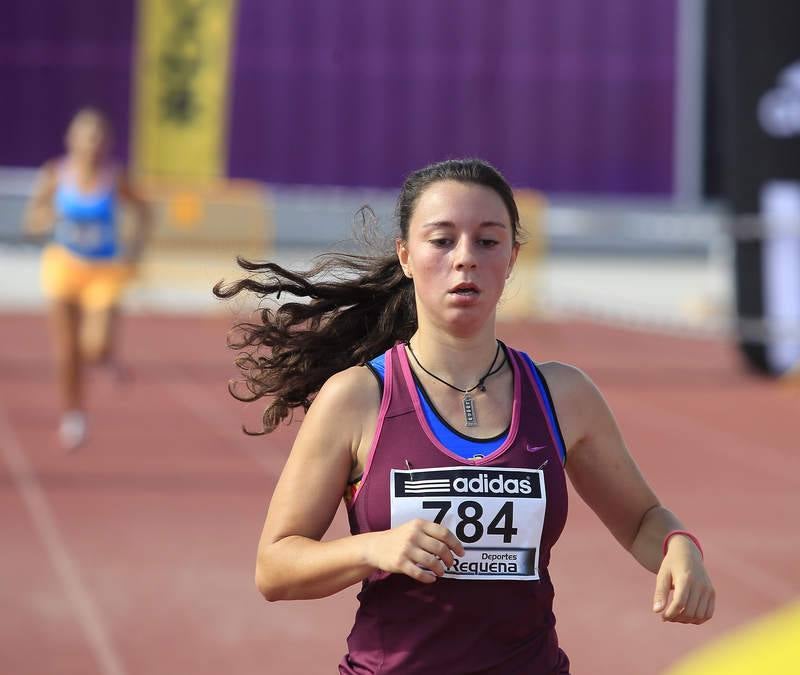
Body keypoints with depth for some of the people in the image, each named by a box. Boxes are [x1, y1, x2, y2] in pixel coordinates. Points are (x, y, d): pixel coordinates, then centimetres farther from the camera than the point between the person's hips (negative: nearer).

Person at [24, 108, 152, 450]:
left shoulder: (114, 177, -14)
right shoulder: (55, 174, -13)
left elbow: (141, 208, 4)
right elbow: (32, 222, -7)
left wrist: (136, 248, -6)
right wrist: (49, 218, -29)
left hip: (105, 270, -1)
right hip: (65, 264, 1)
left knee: (95, 349, -12)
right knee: (67, 351, 2)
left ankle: (103, 352, 26)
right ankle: (72, 415, 24)